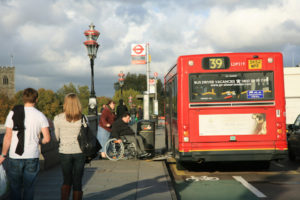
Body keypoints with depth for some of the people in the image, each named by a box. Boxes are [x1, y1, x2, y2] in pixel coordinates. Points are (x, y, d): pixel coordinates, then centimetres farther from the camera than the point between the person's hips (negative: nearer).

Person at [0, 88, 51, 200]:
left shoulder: (13, 113, -4)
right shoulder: (40, 116, -4)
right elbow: (47, 139, -7)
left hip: (15, 157, 0)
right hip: (32, 157, 0)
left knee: (15, 187, 12)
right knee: (29, 187, 11)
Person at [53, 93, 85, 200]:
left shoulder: (58, 118, -5)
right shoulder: (83, 118, -7)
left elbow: (57, 137, 4)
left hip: (64, 152, 0)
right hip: (79, 152, 0)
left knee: (67, 180, 16)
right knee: (77, 182, 9)